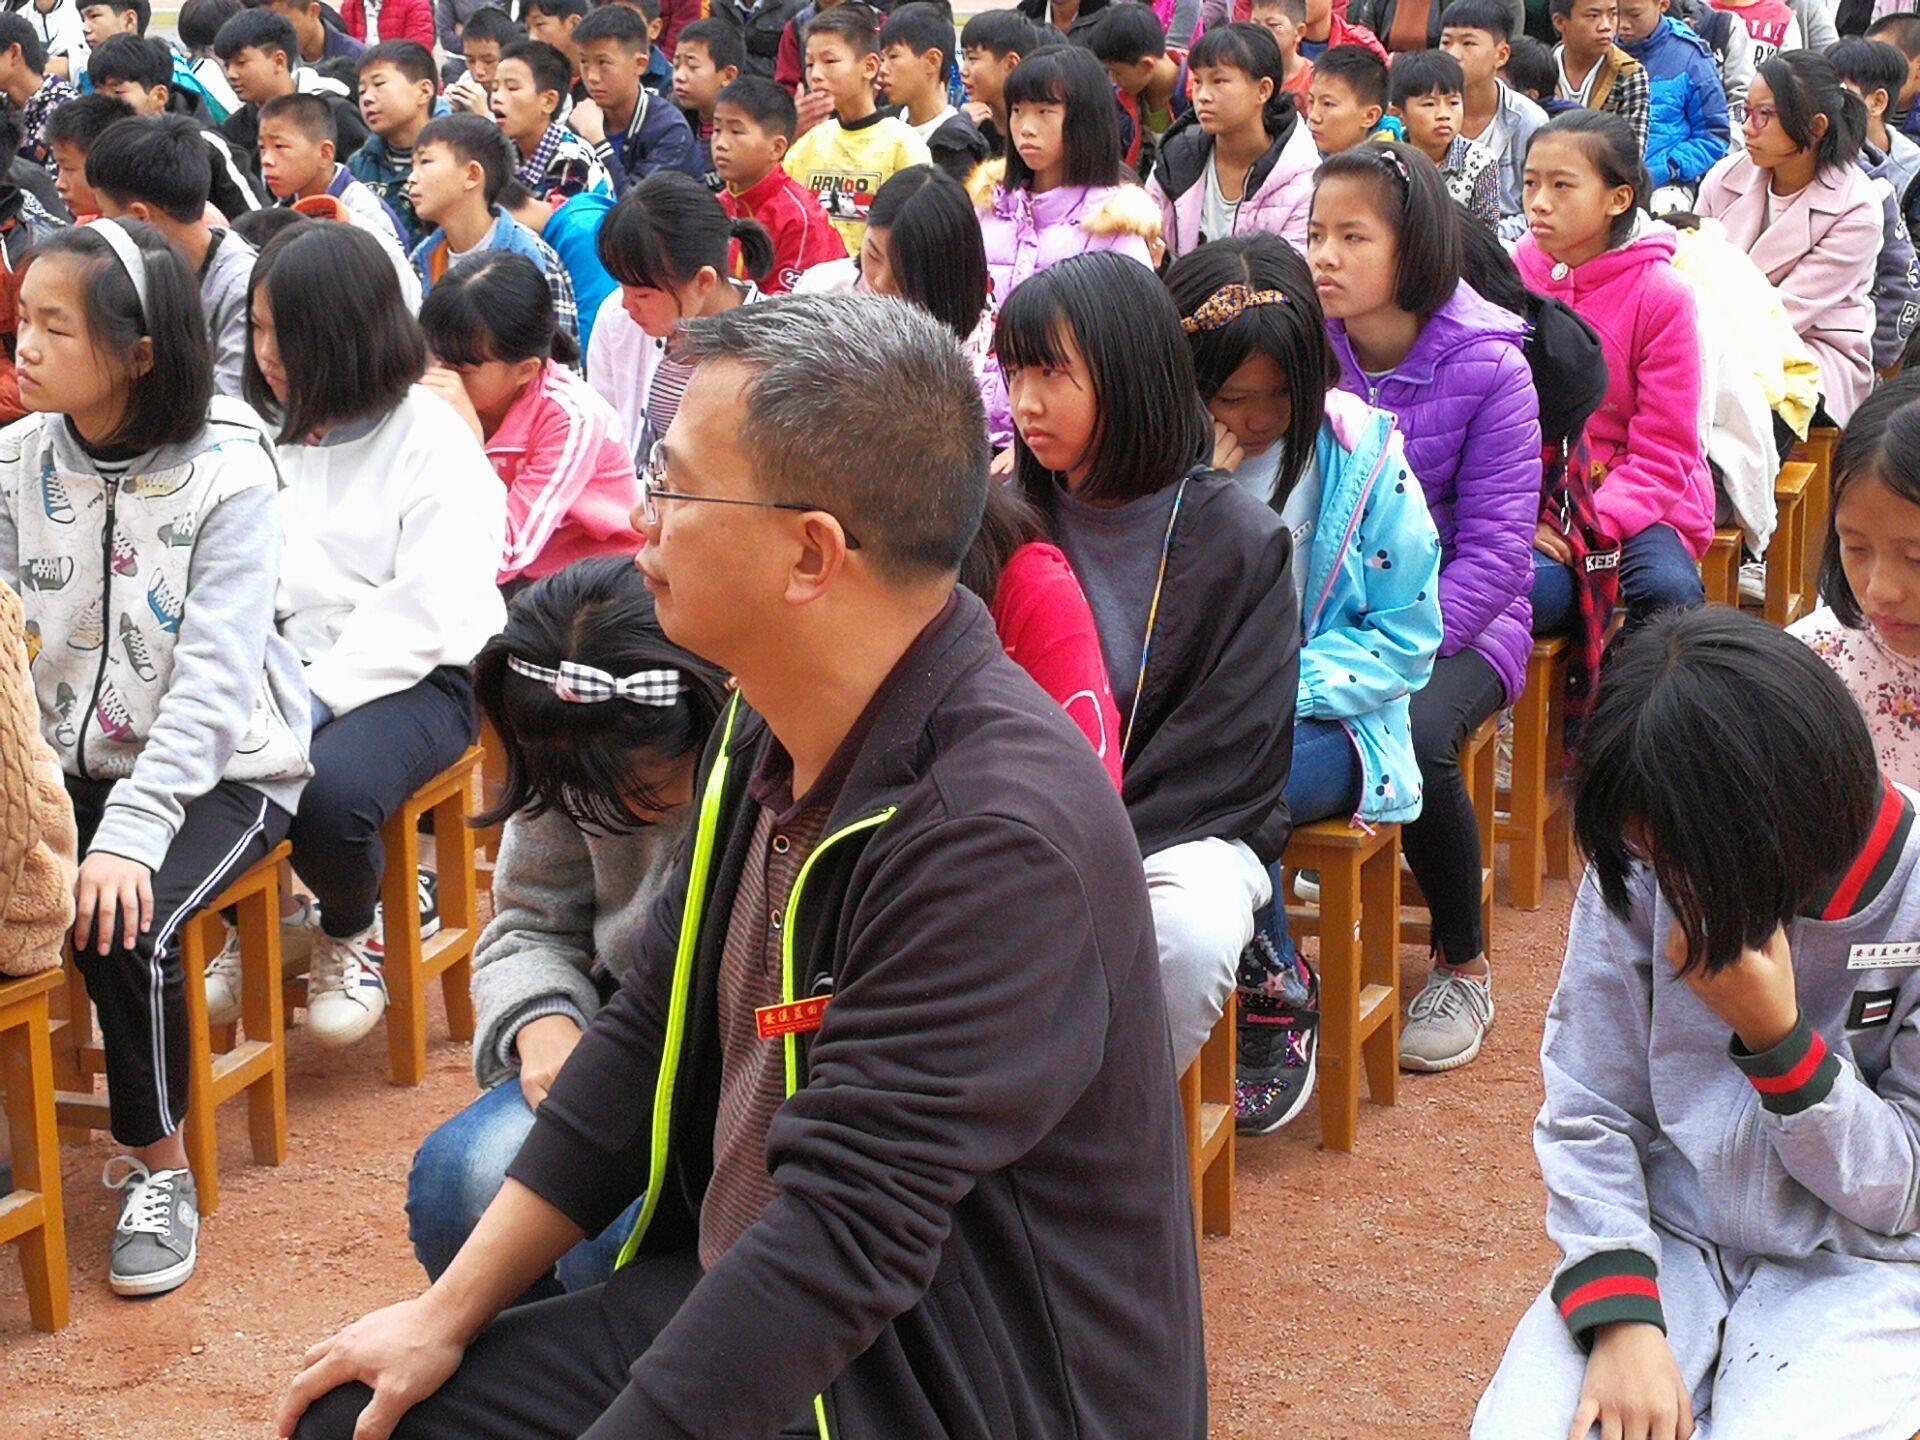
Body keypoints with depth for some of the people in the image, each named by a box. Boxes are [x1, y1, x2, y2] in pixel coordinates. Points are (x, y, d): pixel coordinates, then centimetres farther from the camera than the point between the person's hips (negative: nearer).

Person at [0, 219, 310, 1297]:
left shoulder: (229, 471, -14)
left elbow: (213, 679, -19)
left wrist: (132, 833, -29)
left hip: (222, 770, -4)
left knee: (124, 920, -27)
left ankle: (160, 1168, -4)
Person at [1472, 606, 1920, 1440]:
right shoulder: (1636, 872, -10)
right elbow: (1586, 1113, -5)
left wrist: (1776, 1037, -23)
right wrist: (1622, 1319, -18)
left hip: (1851, 1267, -1)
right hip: (1664, 1237, 1)